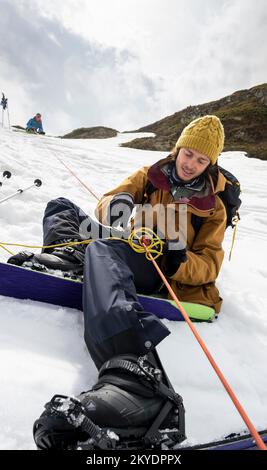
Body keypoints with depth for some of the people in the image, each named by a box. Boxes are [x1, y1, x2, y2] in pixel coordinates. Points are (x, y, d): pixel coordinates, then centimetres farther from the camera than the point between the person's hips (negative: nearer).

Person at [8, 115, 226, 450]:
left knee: (102, 250, -39)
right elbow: (107, 202, 9)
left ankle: (134, 374, -58)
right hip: (123, 246, 6)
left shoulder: (213, 207, 9)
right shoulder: (150, 175, 17)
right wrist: (117, 207, -16)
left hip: (155, 269, -5)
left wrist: (181, 261, -19)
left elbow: (209, 265, 3)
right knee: (60, 207, 4)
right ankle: (72, 259, -28)